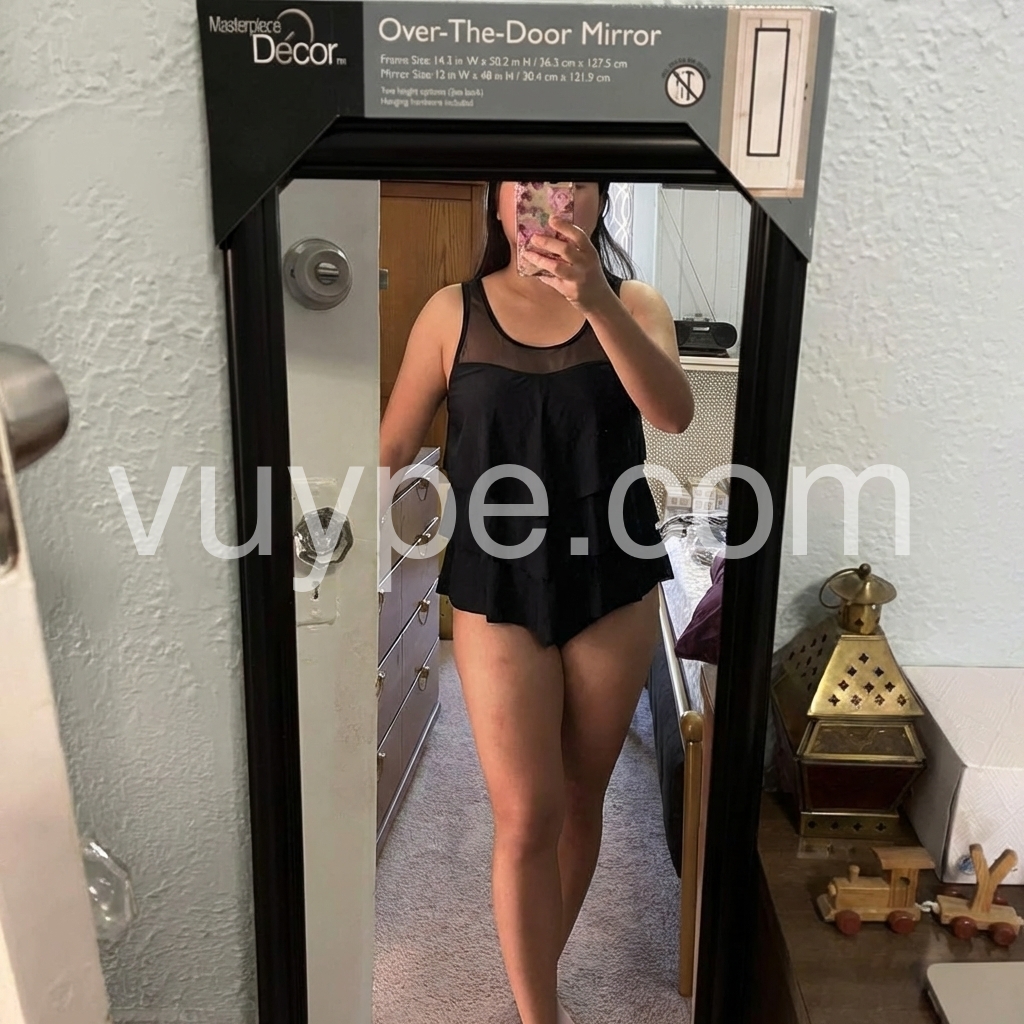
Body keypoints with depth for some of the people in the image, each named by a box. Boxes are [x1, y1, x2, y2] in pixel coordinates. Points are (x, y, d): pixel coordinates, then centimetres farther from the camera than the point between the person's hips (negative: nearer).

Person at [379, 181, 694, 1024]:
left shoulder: (632, 304, -1)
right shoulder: (454, 313, -2)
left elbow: (675, 413, -20)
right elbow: (392, 448, 1)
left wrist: (596, 300, -33)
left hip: (616, 589, 2)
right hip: (498, 592, -1)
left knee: (581, 800, 16)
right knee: (527, 816, -1)